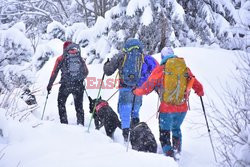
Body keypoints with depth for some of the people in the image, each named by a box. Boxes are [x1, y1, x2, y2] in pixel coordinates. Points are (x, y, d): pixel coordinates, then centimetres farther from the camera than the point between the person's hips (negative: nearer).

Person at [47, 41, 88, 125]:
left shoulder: (61, 58, 6)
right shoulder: (80, 58, 11)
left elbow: (54, 73, 4)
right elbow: (86, 72, 17)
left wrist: (49, 85, 12)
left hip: (66, 86, -2)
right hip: (79, 86, 2)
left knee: (61, 104, 17)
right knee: (79, 106, 15)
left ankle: (64, 123, 10)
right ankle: (81, 125, 8)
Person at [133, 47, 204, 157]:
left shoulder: (159, 70, -5)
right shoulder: (185, 69, 4)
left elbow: (147, 87, -3)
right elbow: (197, 86, 10)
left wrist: (136, 91, 16)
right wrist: (200, 92, 32)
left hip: (166, 109, -3)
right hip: (182, 108, 3)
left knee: (164, 133, 12)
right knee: (176, 129, 28)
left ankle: (169, 154, -3)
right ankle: (177, 151, 28)